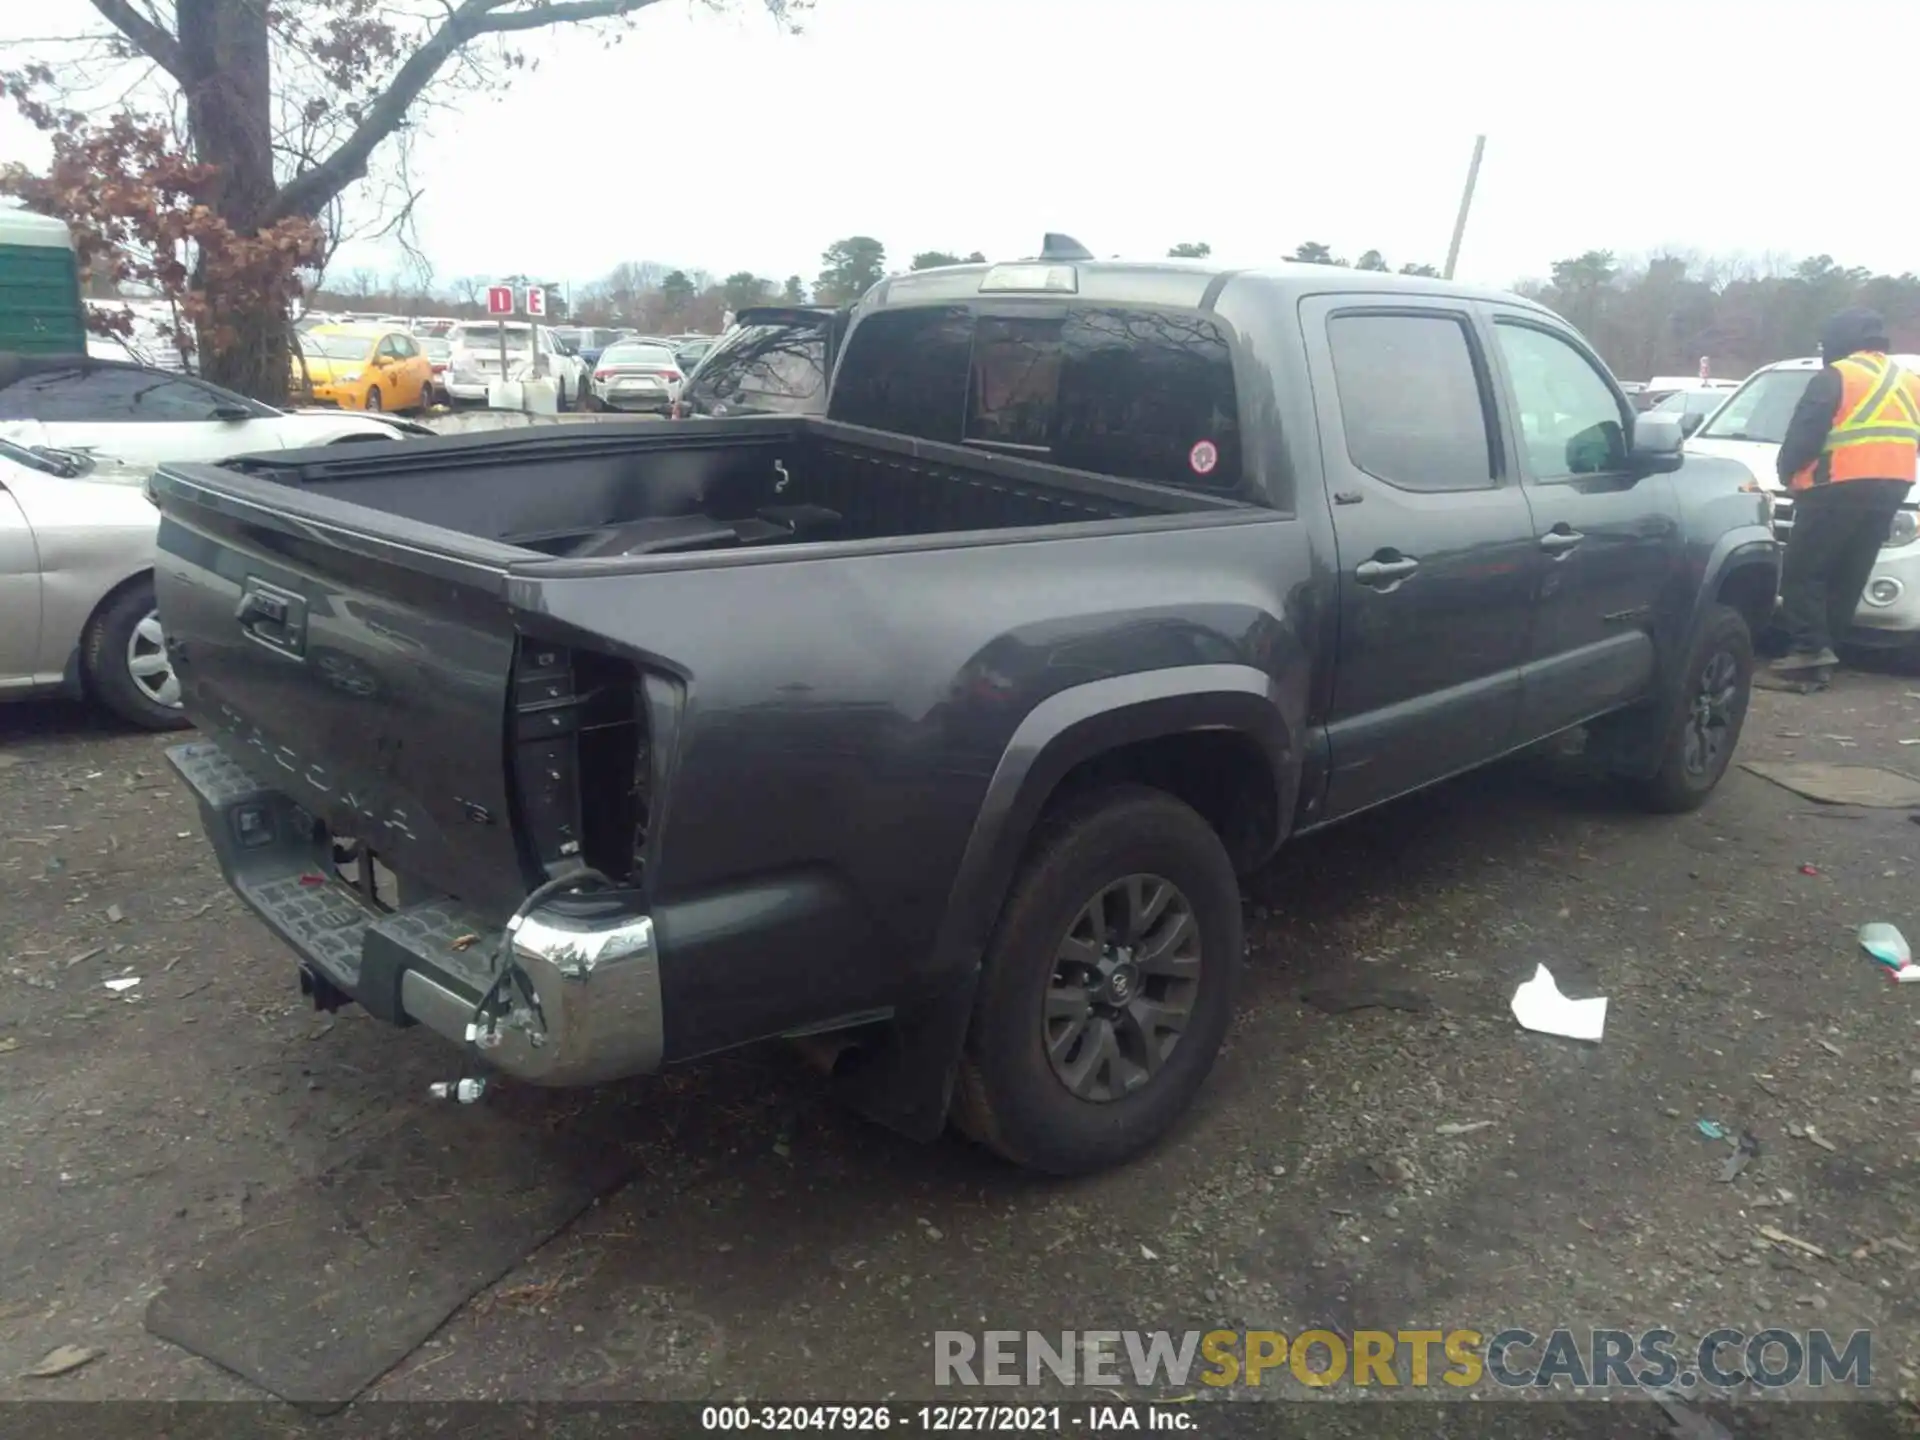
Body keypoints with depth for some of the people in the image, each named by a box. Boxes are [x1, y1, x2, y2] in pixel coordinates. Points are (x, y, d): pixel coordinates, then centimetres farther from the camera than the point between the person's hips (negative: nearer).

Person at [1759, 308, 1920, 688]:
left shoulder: (1836, 377, -4)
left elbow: (1802, 435, -9)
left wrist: (1788, 473, 5)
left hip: (1839, 489, -8)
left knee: (1803, 572, -6)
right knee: (1846, 578, 10)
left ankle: (1807, 653, -16)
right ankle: (1822, 651, 12)